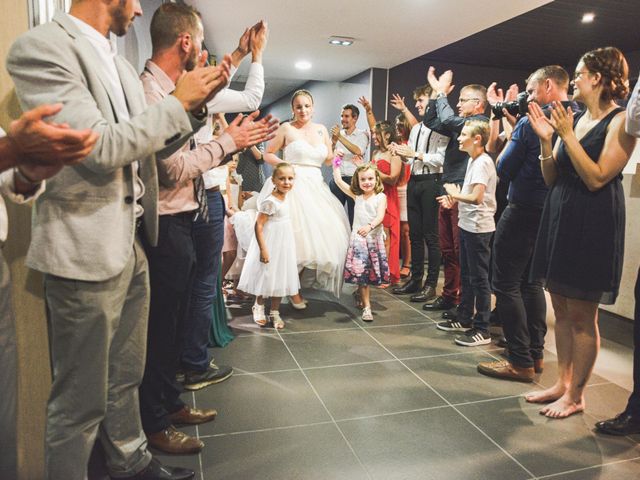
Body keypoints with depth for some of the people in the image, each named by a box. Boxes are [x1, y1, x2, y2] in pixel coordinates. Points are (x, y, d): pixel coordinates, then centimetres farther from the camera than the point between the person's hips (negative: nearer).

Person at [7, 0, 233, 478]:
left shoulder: (120, 64, 13)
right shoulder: (40, 47, -11)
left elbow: (158, 143, 18)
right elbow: (100, 147, -21)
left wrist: (199, 102, 4)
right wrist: (178, 102, -12)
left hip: (133, 244, 8)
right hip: (86, 251, -8)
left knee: (126, 379, 22)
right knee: (81, 399, 8)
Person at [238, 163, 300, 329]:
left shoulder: (285, 197, 4)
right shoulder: (270, 202, -21)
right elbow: (258, 225, -22)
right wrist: (263, 249, -24)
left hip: (284, 245, 8)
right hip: (270, 245, -8)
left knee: (280, 278, 12)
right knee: (265, 276, 7)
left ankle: (274, 312, 25)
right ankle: (259, 307, 30)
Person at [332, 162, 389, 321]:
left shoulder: (380, 197, -2)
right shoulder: (357, 196, 7)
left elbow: (380, 216, -17)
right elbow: (338, 181, 7)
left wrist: (369, 226, -34)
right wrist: (336, 163, 8)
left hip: (374, 238, -1)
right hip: (358, 238, 1)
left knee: (371, 273, 9)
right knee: (361, 273, -4)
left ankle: (361, 293, 35)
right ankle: (366, 306, 0)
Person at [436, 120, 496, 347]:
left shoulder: (483, 162, -17)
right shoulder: (472, 160, 12)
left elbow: (477, 197, -25)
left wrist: (454, 193, -11)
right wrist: (455, 199, 5)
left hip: (478, 228, -10)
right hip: (467, 225, 10)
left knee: (479, 278, -3)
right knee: (466, 275, 17)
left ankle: (482, 330, 7)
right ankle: (464, 320, 30)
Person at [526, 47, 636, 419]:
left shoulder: (620, 121, -8)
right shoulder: (572, 119, 11)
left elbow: (597, 178, -17)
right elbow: (552, 179, 9)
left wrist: (567, 135, -16)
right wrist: (546, 139, -3)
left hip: (593, 224, -7)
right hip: (559, 216, 7)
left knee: (582, 316, 1)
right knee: (561, 308, 13)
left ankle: (576, 395, 15)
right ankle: (563, 382, 26)